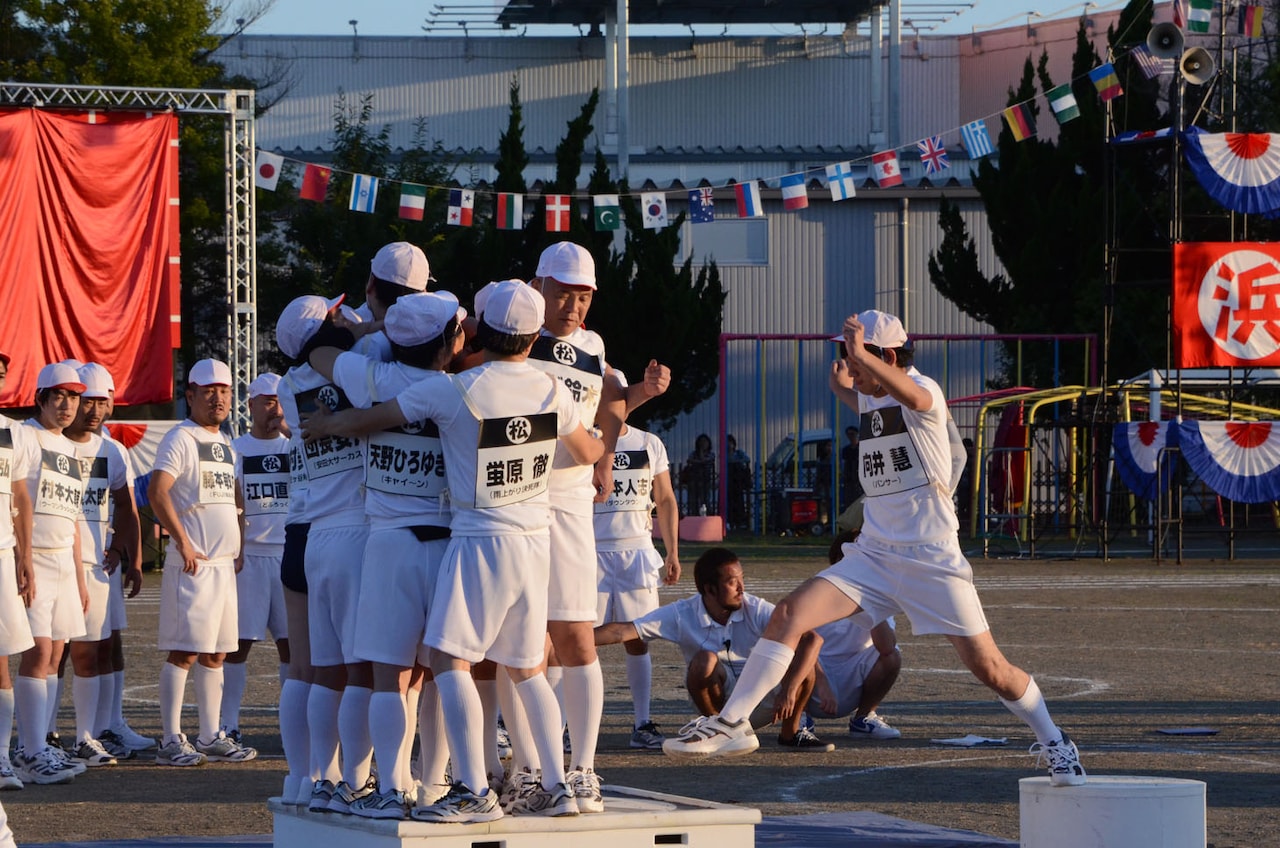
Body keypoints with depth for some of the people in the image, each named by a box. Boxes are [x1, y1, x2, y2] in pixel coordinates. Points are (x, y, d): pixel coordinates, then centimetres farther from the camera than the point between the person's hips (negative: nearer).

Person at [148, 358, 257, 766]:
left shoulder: (225, 444, 19)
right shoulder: (181, 439, -8)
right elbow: (157, 491, -20)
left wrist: (238, 548, 18)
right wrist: (182, 541, -23)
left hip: (224, 564, 9)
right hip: (193, 564, -9)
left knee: (215, 654, 11)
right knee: (184, 652, -9)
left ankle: (211, 738, 16)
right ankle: (171, 741, -8)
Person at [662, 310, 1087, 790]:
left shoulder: (923, 390, -10)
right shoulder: (869, 402, 12)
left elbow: (911, 396, -38)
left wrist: (862, 355, -53)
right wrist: (845, 390, 19)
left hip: (932, 559, -6)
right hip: (874, 553, 6)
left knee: (989, 668, -4)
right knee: (790, 613, -14)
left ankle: (1051, 742, 21)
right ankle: (731, 724, -14)